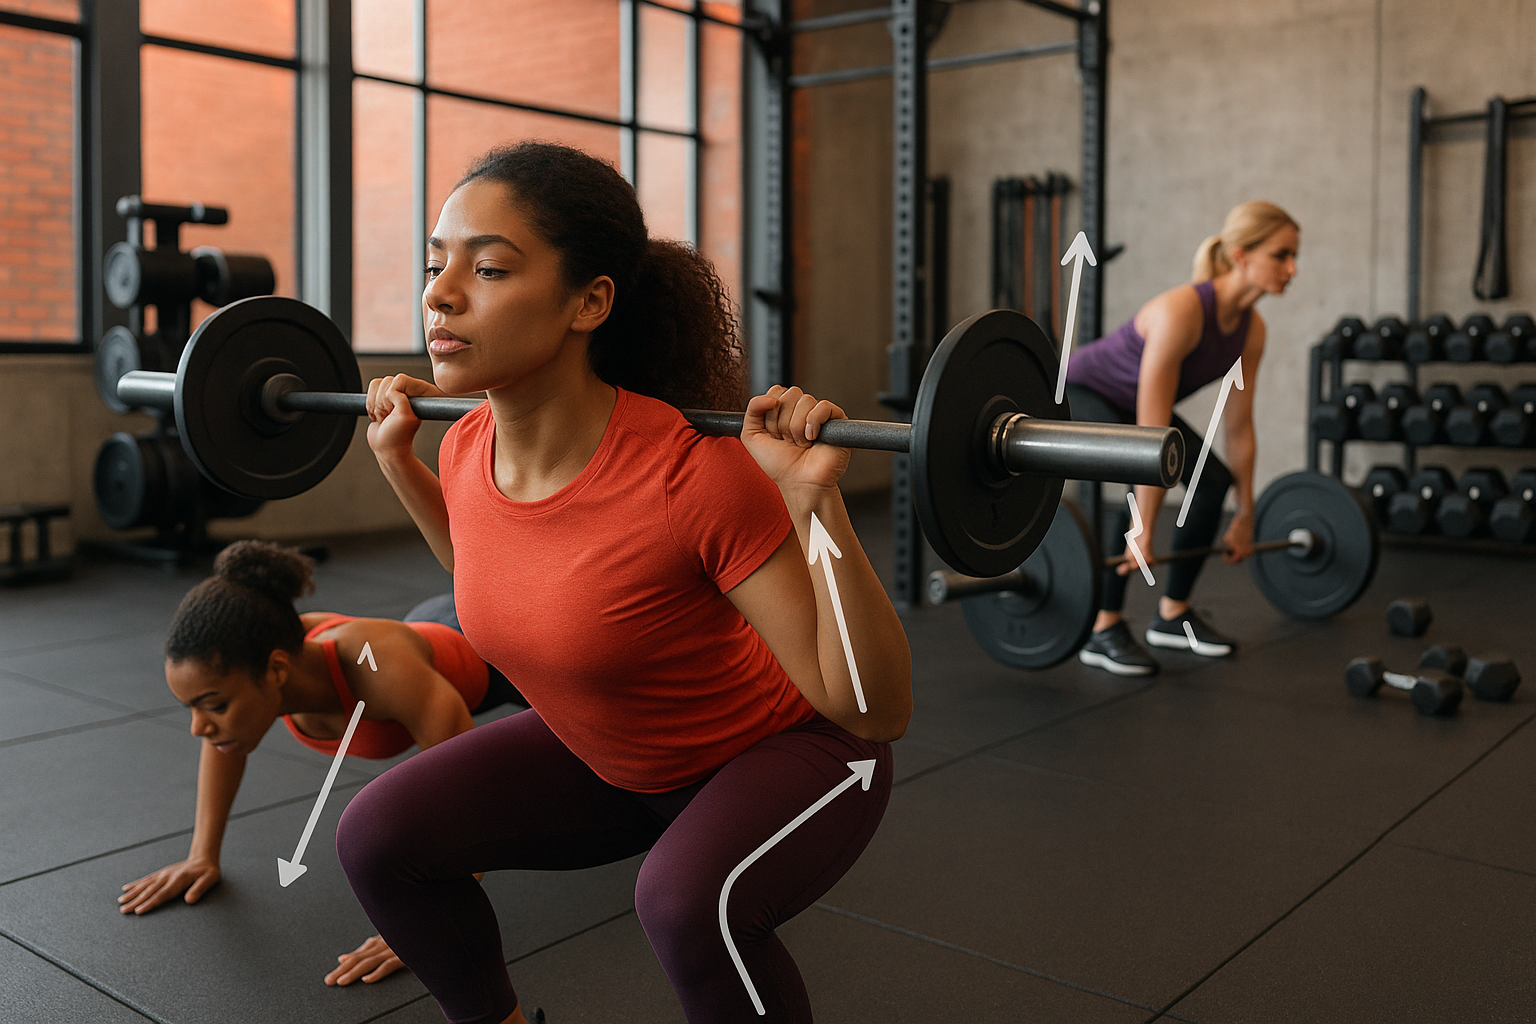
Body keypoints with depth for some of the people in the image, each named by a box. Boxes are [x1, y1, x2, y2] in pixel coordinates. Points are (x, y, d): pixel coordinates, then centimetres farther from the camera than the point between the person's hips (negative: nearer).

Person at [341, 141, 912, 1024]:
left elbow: (876, 710, -29)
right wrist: (398, 461, 2)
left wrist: (818, 501, -41)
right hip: (608, 755, 6)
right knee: (378, 834, -4)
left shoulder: (694, 479, -34)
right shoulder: (468, 450, -14)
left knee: (689, 896, -34)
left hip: (783, 751, -6)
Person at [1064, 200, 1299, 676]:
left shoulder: (1251, 329, -11)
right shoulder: (1181, 312, -35)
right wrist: (1143, 533, -36)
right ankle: (1102, 631, -16)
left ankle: (1172, 614, 13)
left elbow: (1239, 427, -2)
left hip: (1127, 402, 8)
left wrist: (1245, 516, 3)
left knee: (1214, 479, -1)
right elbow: (1152, 433, -37)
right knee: (1147, 483, -29)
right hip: (1080, 393, -8)